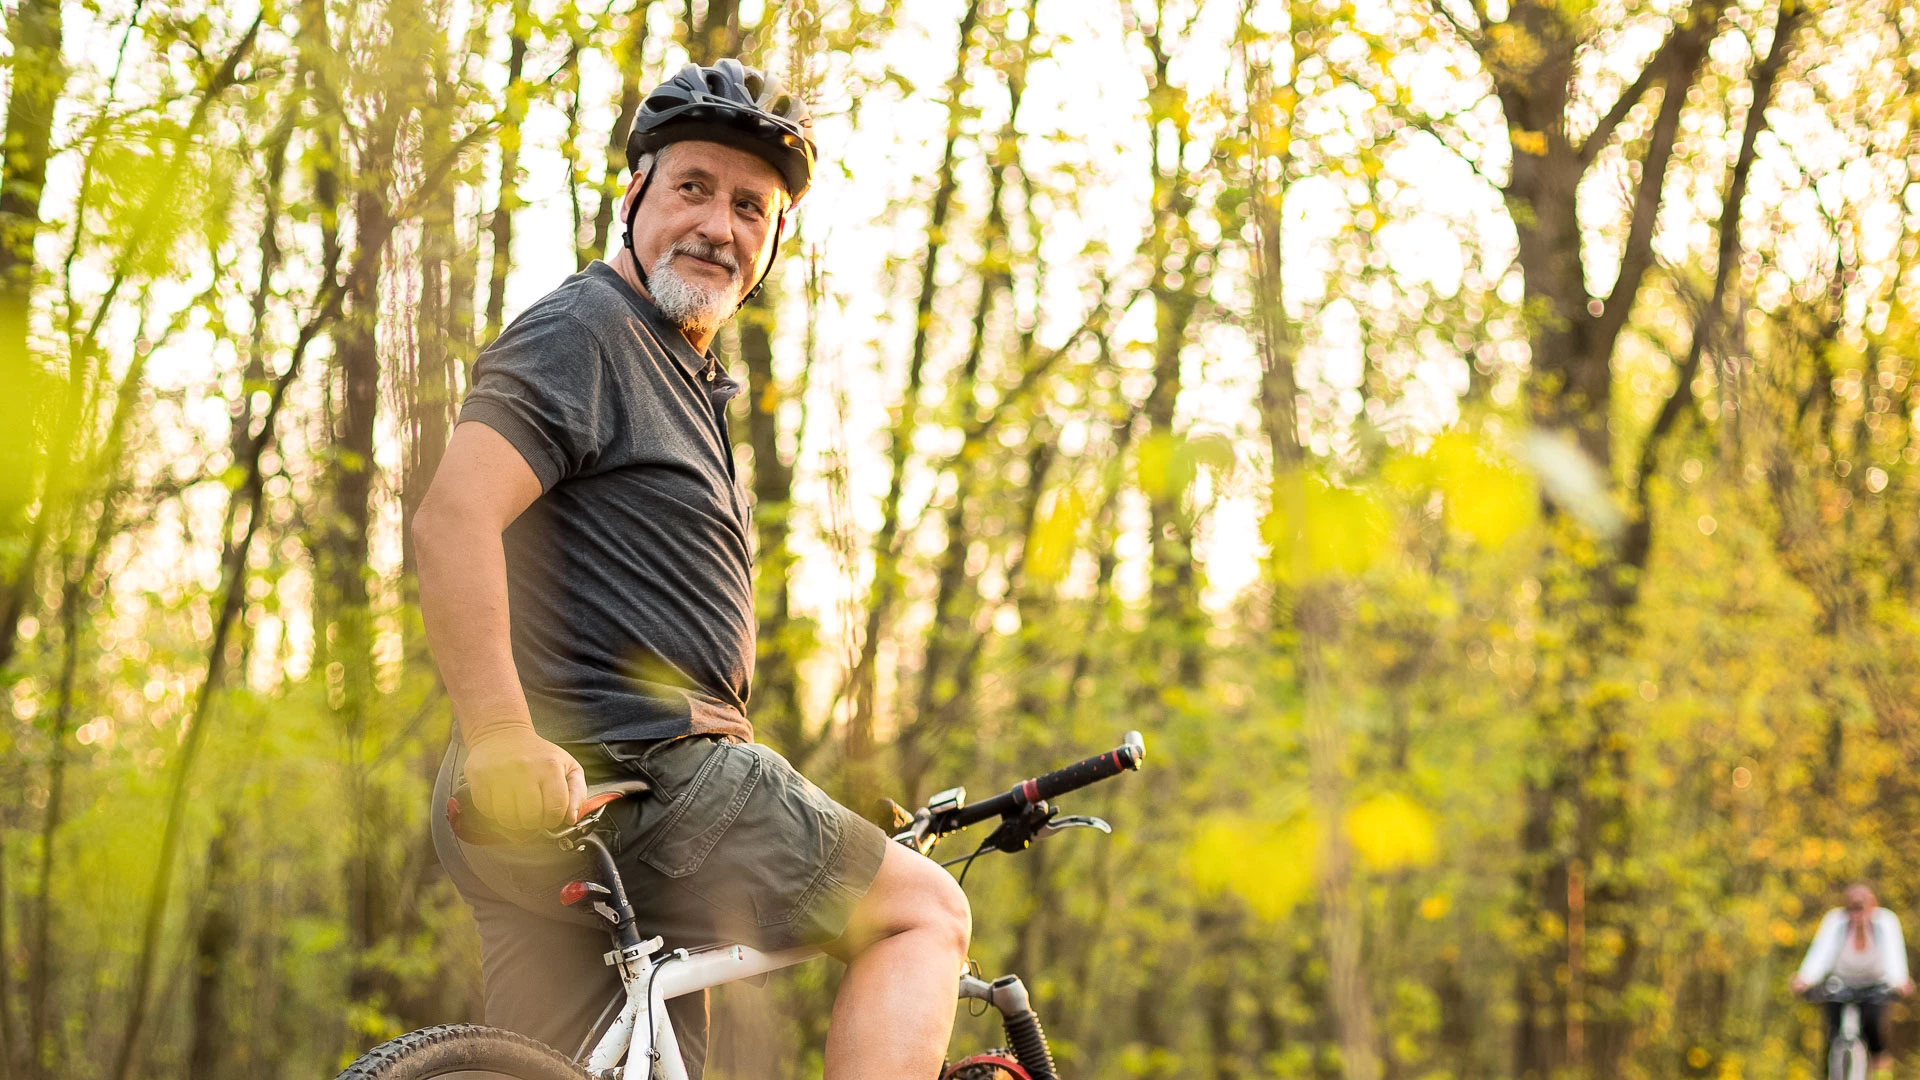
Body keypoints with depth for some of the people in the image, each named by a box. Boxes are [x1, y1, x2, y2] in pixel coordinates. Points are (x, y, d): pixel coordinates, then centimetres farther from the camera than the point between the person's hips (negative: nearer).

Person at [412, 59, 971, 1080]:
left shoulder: (685, 377, 26)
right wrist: (503, 742, -30)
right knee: (926, 911, 0)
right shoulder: (582, 332, -7)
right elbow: (453, 516, -22)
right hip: (613, 784, -10)